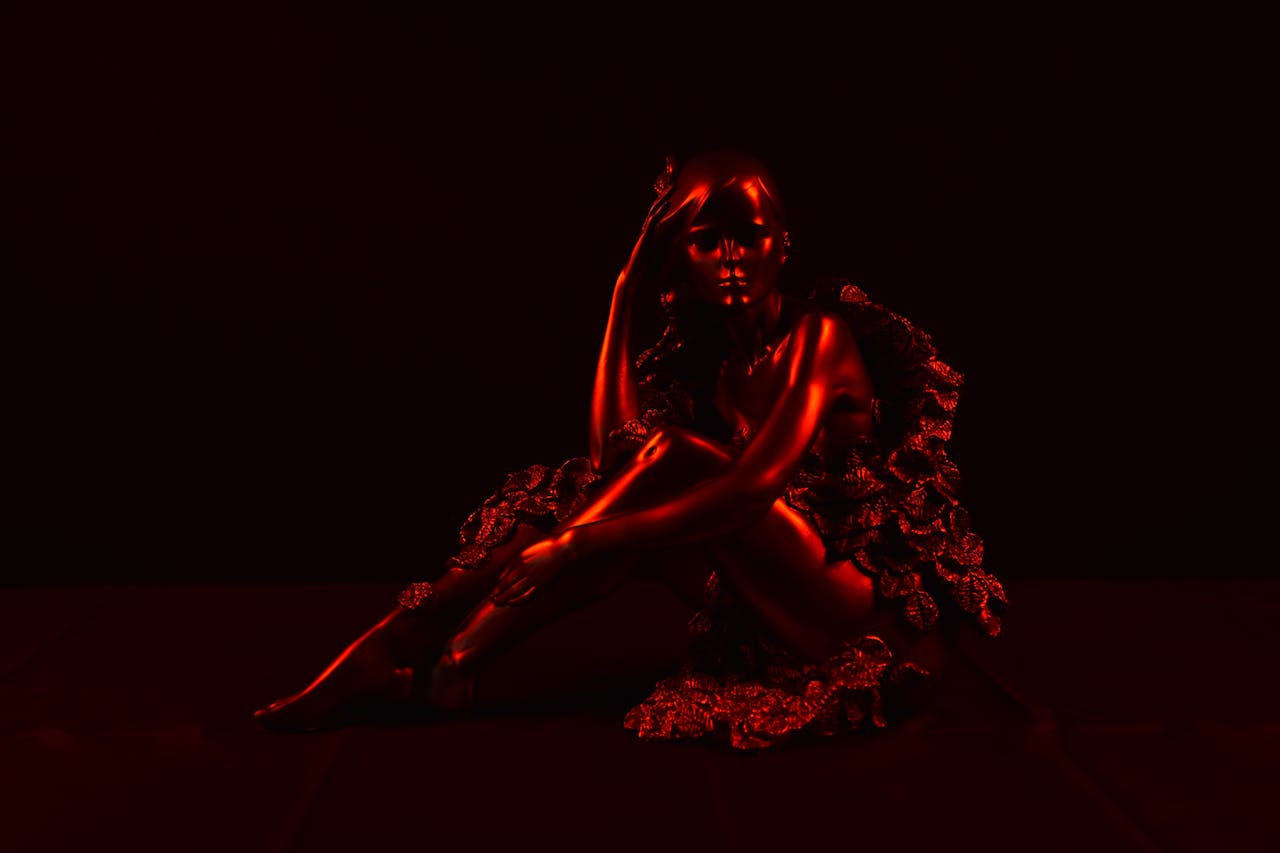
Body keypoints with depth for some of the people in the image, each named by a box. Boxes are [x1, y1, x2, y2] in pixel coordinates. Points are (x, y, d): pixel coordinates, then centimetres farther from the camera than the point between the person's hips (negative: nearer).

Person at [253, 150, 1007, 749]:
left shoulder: (820, 332, -11)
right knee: (637, 516, -16)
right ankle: (396, 646, -18)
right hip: (779, 616, 6)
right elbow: (617, 448, -8)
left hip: (883, 615, -6)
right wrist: (626, 295, -6)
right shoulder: (703, 356, 10)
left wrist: (579, 542, -32)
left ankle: (455, 659, -21)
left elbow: (759, 483, -26)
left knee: (680, 457, -24)